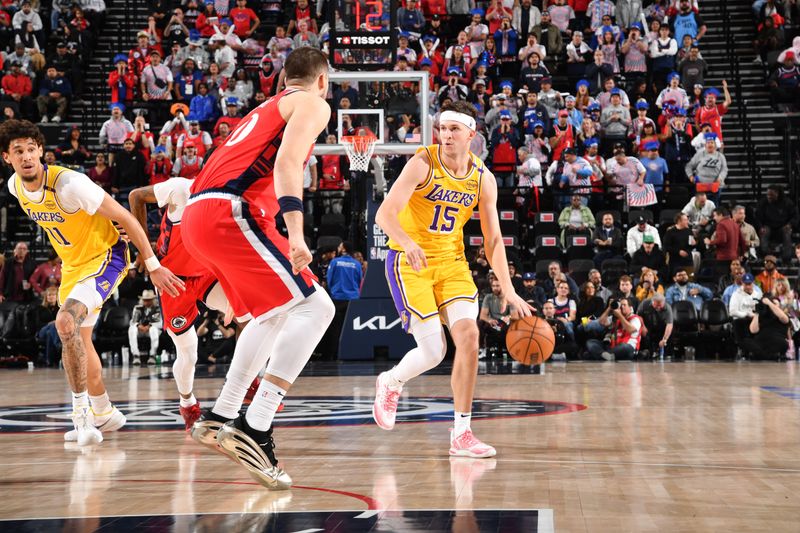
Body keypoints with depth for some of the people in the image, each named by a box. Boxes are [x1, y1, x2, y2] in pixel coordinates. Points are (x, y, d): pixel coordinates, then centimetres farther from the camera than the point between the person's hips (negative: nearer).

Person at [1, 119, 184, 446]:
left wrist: (153, 266, -24)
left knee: (66, 323, -29)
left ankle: (81, 409, -17)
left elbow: (125, 218, -24)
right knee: (79, 339, 17)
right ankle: (104, 414, 34)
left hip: (106, 257, -9)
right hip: (73, 265, 9)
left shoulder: (68, 183, -28)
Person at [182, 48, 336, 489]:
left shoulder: (269, 107, 32)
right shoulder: (313, 103, 5)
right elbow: (287, 162, -14)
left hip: (198, 214, 9)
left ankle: (218, 418, 25)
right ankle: (254, 430, -22)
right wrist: (295, 232, -26)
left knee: (274, 314, 25)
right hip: (229, 212, -9)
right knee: (314, 307, -12)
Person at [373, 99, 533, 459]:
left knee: (468, 334, -14)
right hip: (410, 262, -4)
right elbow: (384, 214, -24)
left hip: (451, 260, 4)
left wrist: (508, 290, -6)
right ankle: (390, 383, 26)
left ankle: (462, 434, -5)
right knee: (433, 351, -9)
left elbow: (493, 239, 2)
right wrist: (408, 243, -44)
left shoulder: (483, 179, -2)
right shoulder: (423, 163, -16)